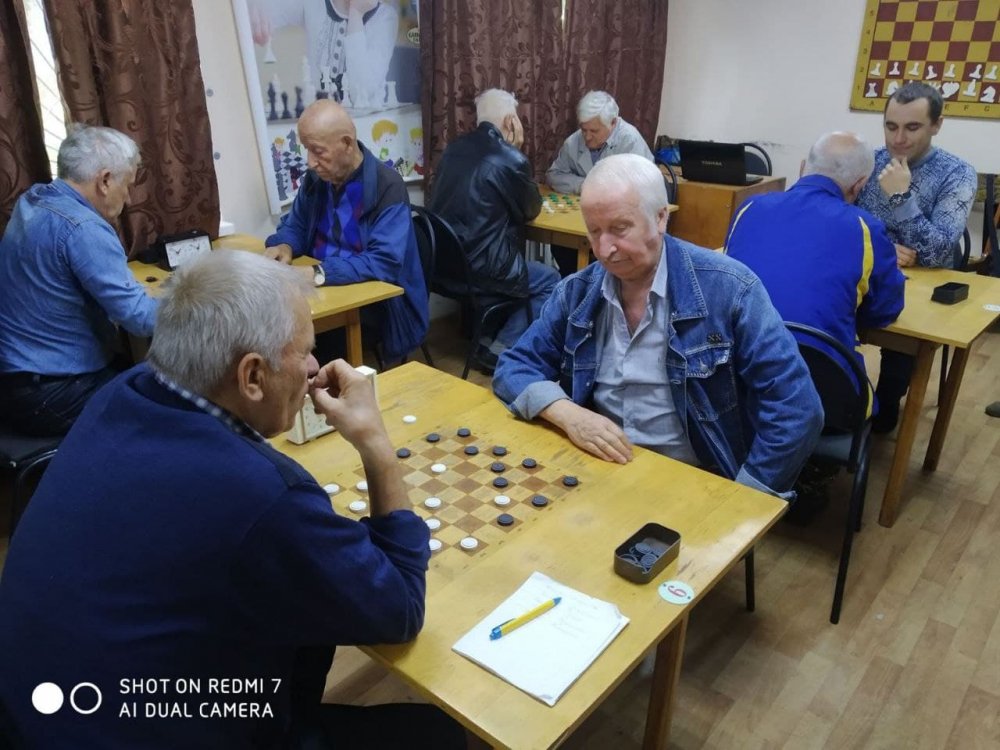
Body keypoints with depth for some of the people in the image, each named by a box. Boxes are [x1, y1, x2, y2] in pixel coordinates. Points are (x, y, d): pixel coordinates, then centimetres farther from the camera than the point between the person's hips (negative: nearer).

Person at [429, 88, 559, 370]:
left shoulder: (454, 148, 9)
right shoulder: (511, 159, -13)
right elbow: (531, 210, 4)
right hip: (478, 269, -8)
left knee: (518, 259, 32)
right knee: (550, 280, 13)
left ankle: (489, 334, 35)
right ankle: (501, 350, 11)